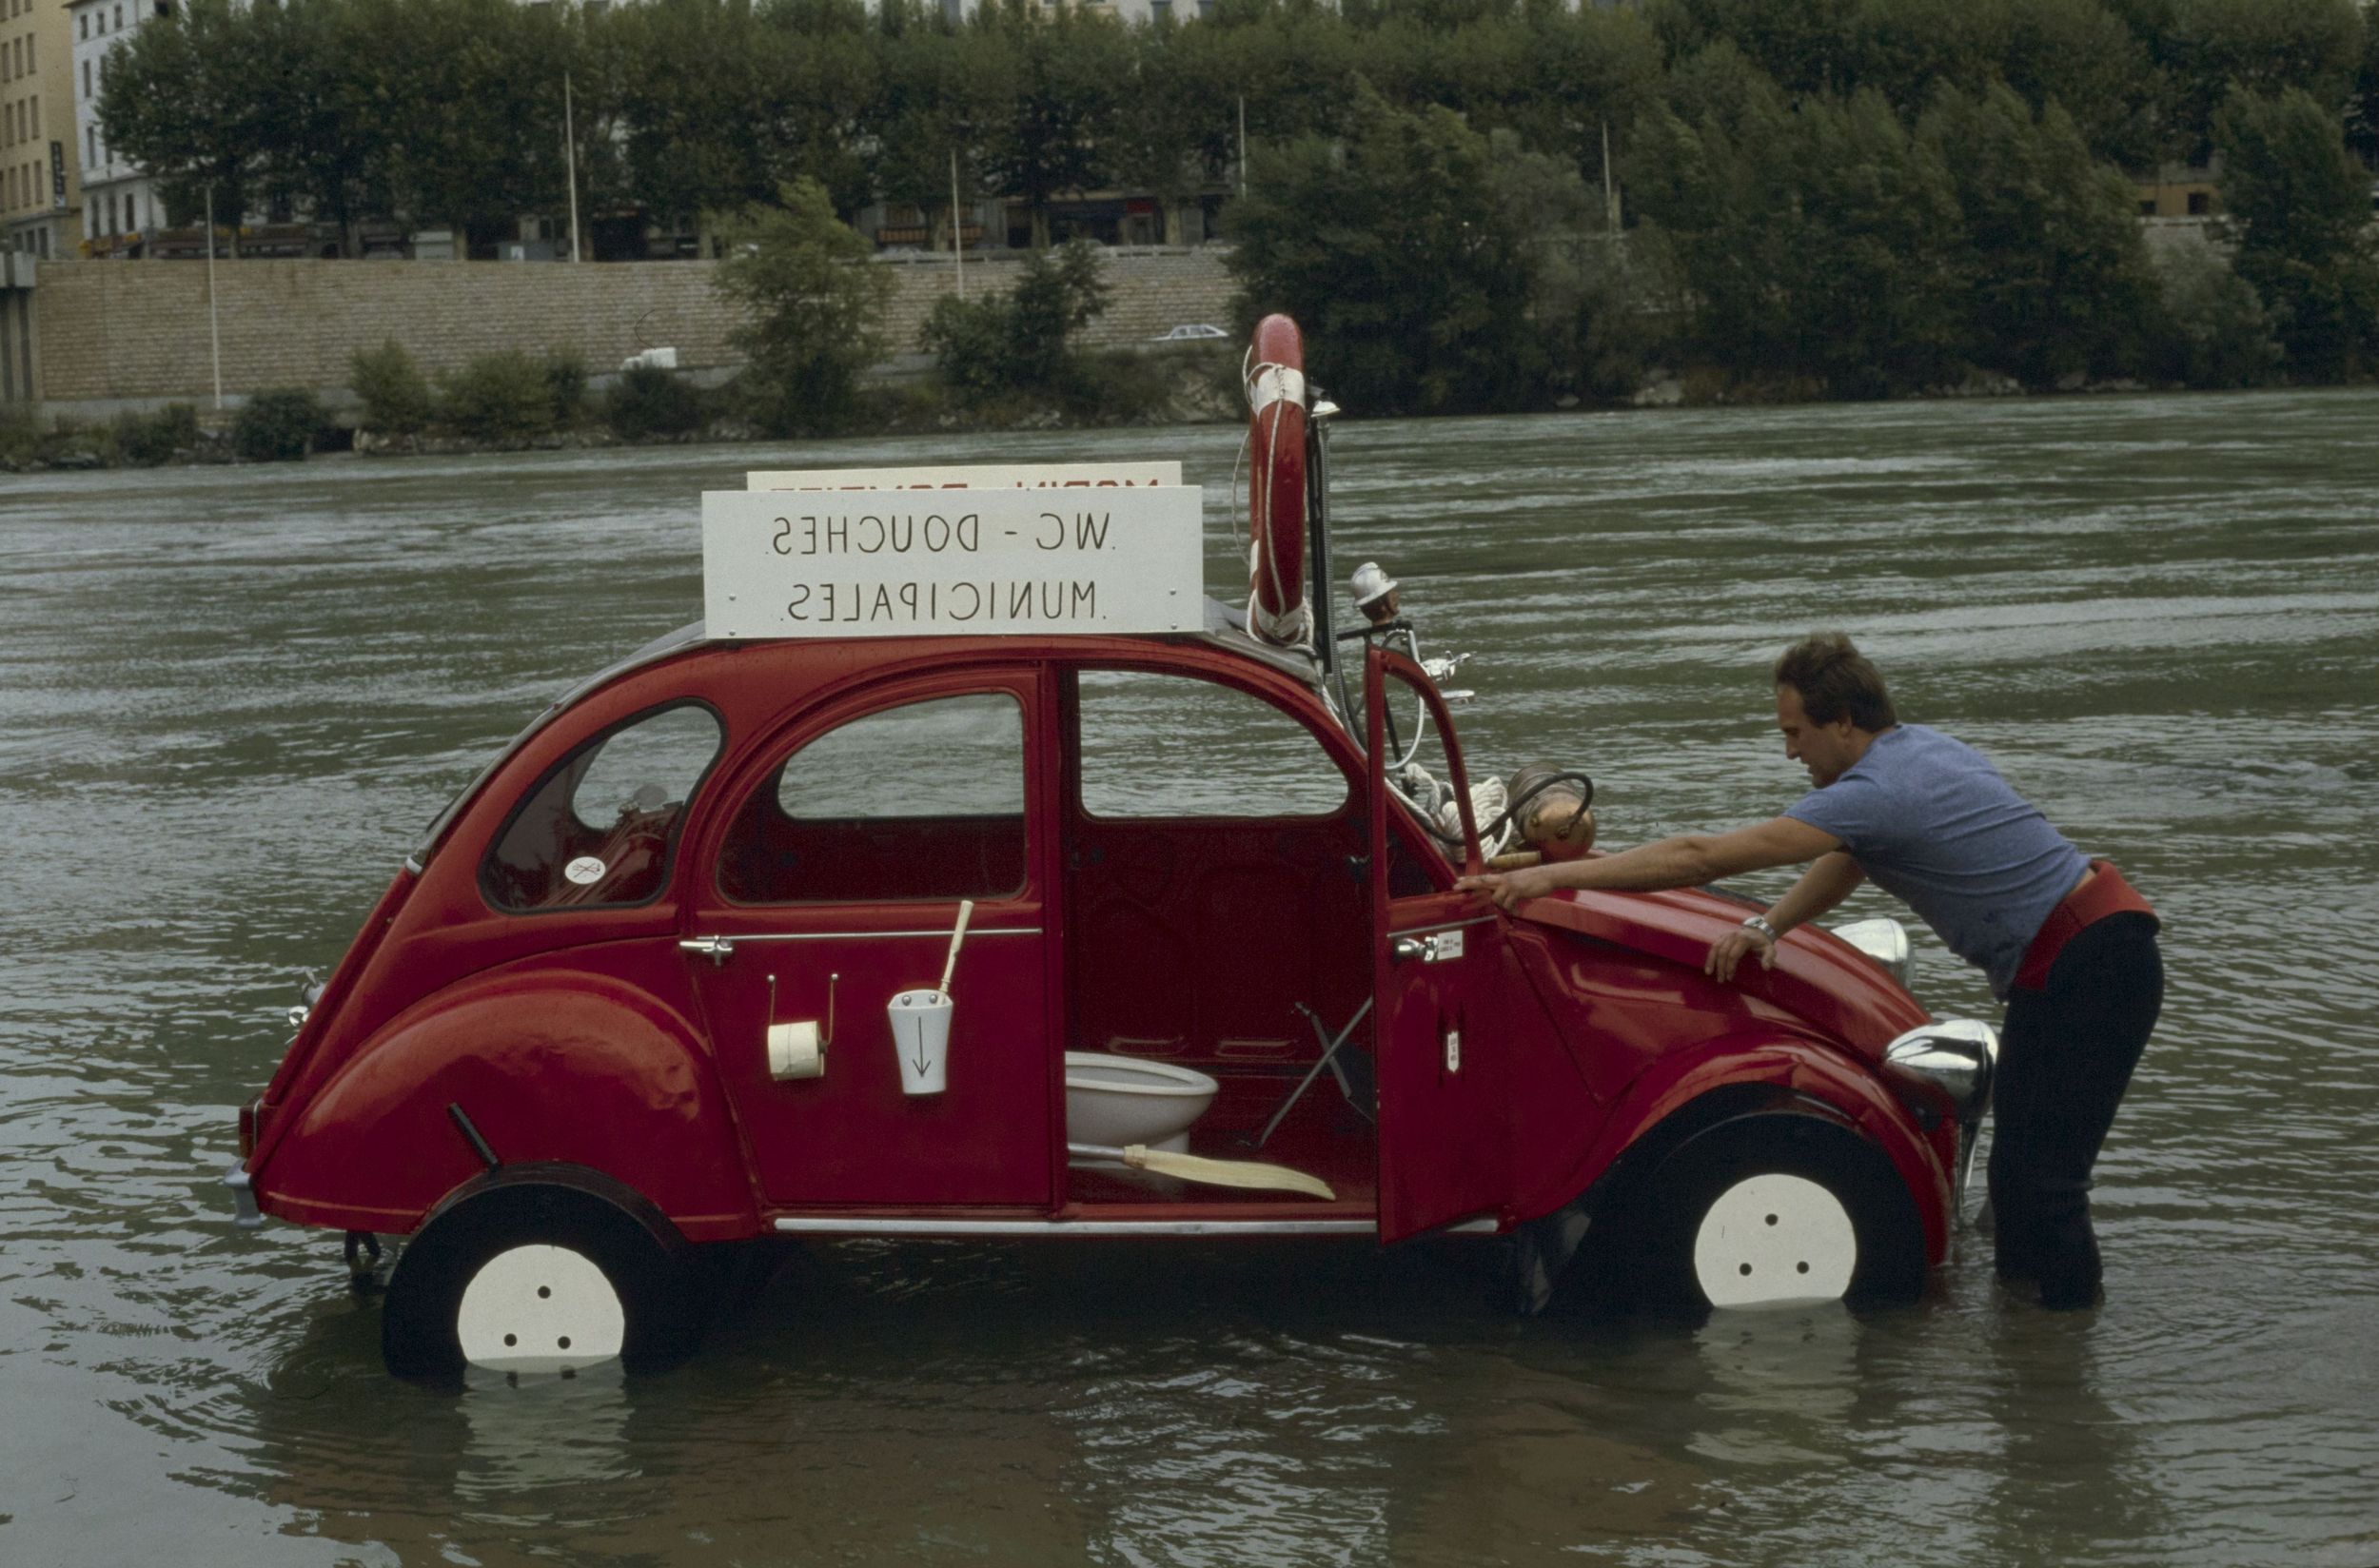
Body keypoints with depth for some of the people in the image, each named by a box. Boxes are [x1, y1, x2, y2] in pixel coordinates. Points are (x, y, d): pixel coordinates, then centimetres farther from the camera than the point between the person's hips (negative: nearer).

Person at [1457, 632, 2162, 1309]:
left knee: (2040, 1180, -8)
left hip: (2083, 969, -10)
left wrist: (1554, 875, -18)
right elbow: (1845, 864, 22)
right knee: (2022, 1167, 17)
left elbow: (1702, 858, -21)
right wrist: (1768, 926, 5)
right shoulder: (1920, 746, 10)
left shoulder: (1875, 794, -20)